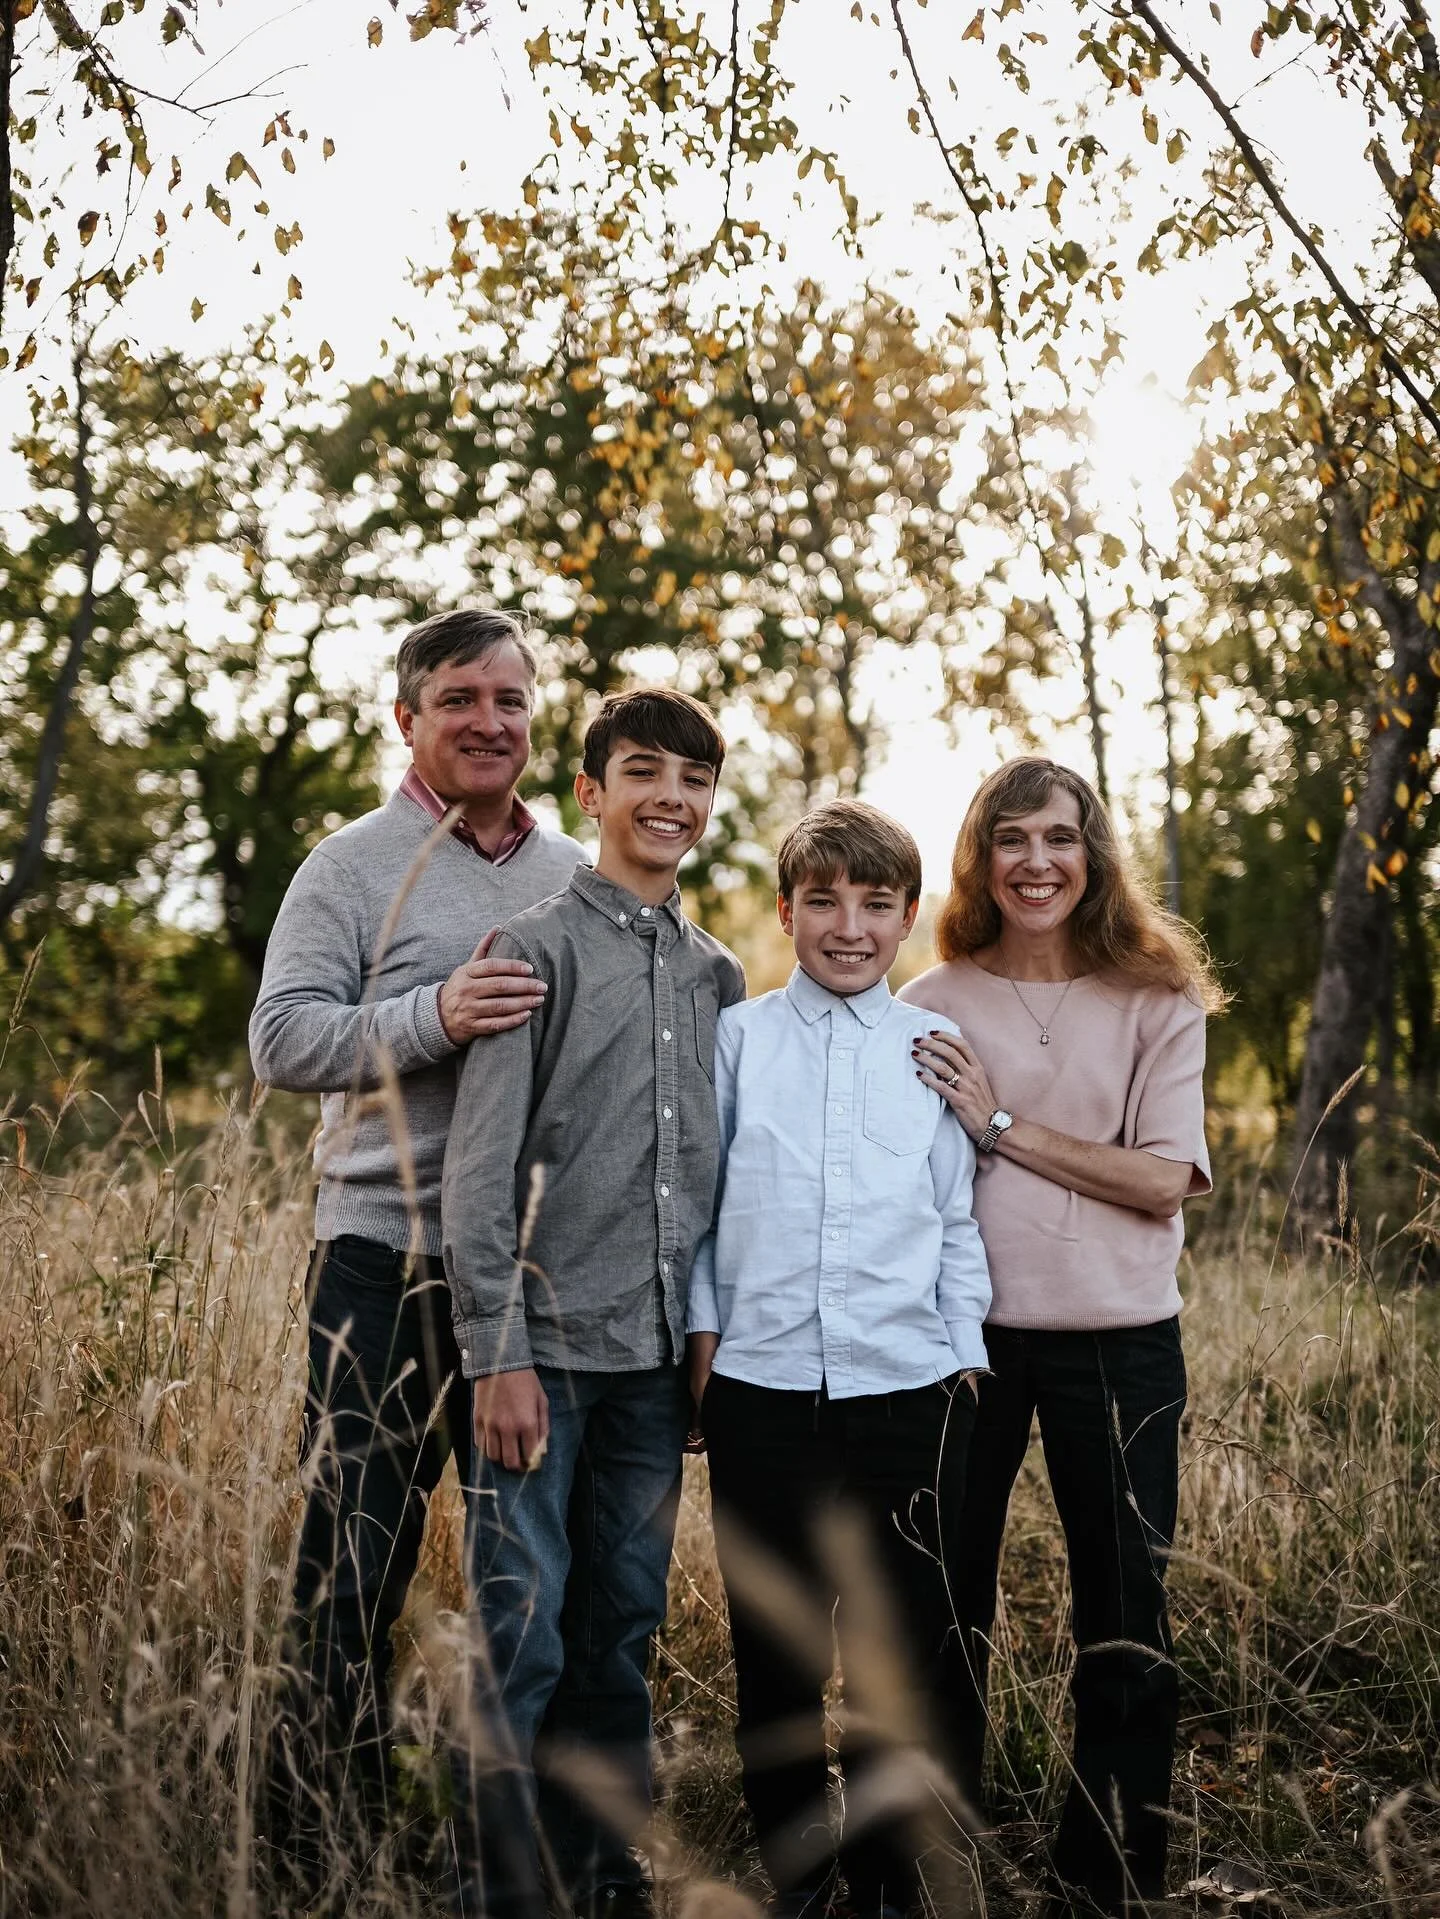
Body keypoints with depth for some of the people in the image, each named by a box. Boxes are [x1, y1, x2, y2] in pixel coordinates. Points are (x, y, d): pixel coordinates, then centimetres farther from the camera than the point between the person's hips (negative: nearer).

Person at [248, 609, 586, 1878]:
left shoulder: (582, 881, 12)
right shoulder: (352, 868, -1)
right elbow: (283, 1040, -11)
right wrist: (432, 1017, -24)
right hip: (388, 1261, -4)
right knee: (357, 1562, 3)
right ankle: (331, 1847, 17)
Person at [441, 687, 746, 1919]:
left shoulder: (718, 978, 14)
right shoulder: (537, 951, -3)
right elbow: (482, 1168, -7)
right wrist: (499, 1352, -12)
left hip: (659, 1355, 5)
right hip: (547, 1345, -5)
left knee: (623, 1630, 12)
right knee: (523, 1634, -3)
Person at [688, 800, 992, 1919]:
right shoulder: (738, 1038, 6)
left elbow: (959, 1220, 11)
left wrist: (966, 1360, 7)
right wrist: (703, 1325, 4)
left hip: (911, 1388, 0)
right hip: (762, 1386, 0)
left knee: (907, 1655, 5)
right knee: (773, 1647, 8)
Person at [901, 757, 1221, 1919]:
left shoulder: (1156, 1003, 0)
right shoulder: (932, 1007, 1)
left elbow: (1163, 1182, -9)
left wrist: (1003, 1125, -14)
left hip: (1119, 1341, 0)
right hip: (965, 1333, 1)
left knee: (1127, 1619, 5)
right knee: (944, 1606, 11)